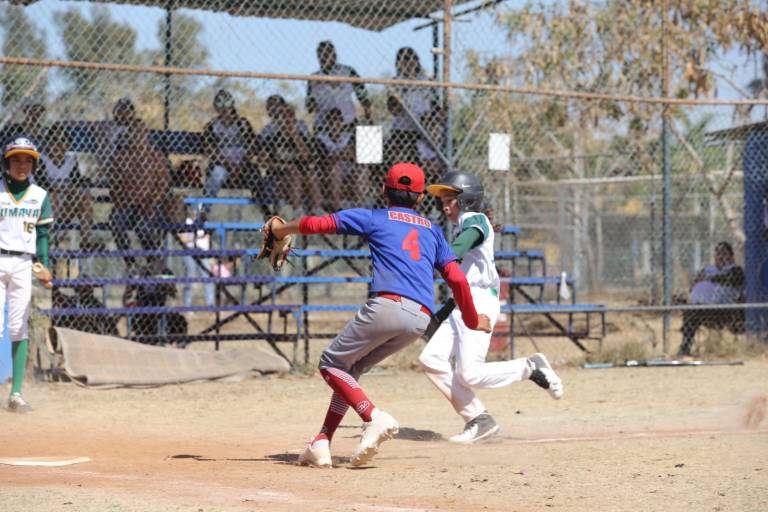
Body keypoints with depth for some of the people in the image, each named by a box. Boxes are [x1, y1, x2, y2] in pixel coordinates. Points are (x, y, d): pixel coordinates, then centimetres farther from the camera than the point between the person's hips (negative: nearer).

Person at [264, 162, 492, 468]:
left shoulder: (374, 218, 13)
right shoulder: (433, 231, 25)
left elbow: (315, 224, 7)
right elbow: (457, 279, 16)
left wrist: (277, 230, 26)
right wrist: (472, 321, 29)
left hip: (386, 305, -5)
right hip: (420, 320, 5)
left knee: (331, 364, 8)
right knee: (352, 368, 20)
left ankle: (375, 417, -15)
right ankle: (321, 444, 10)